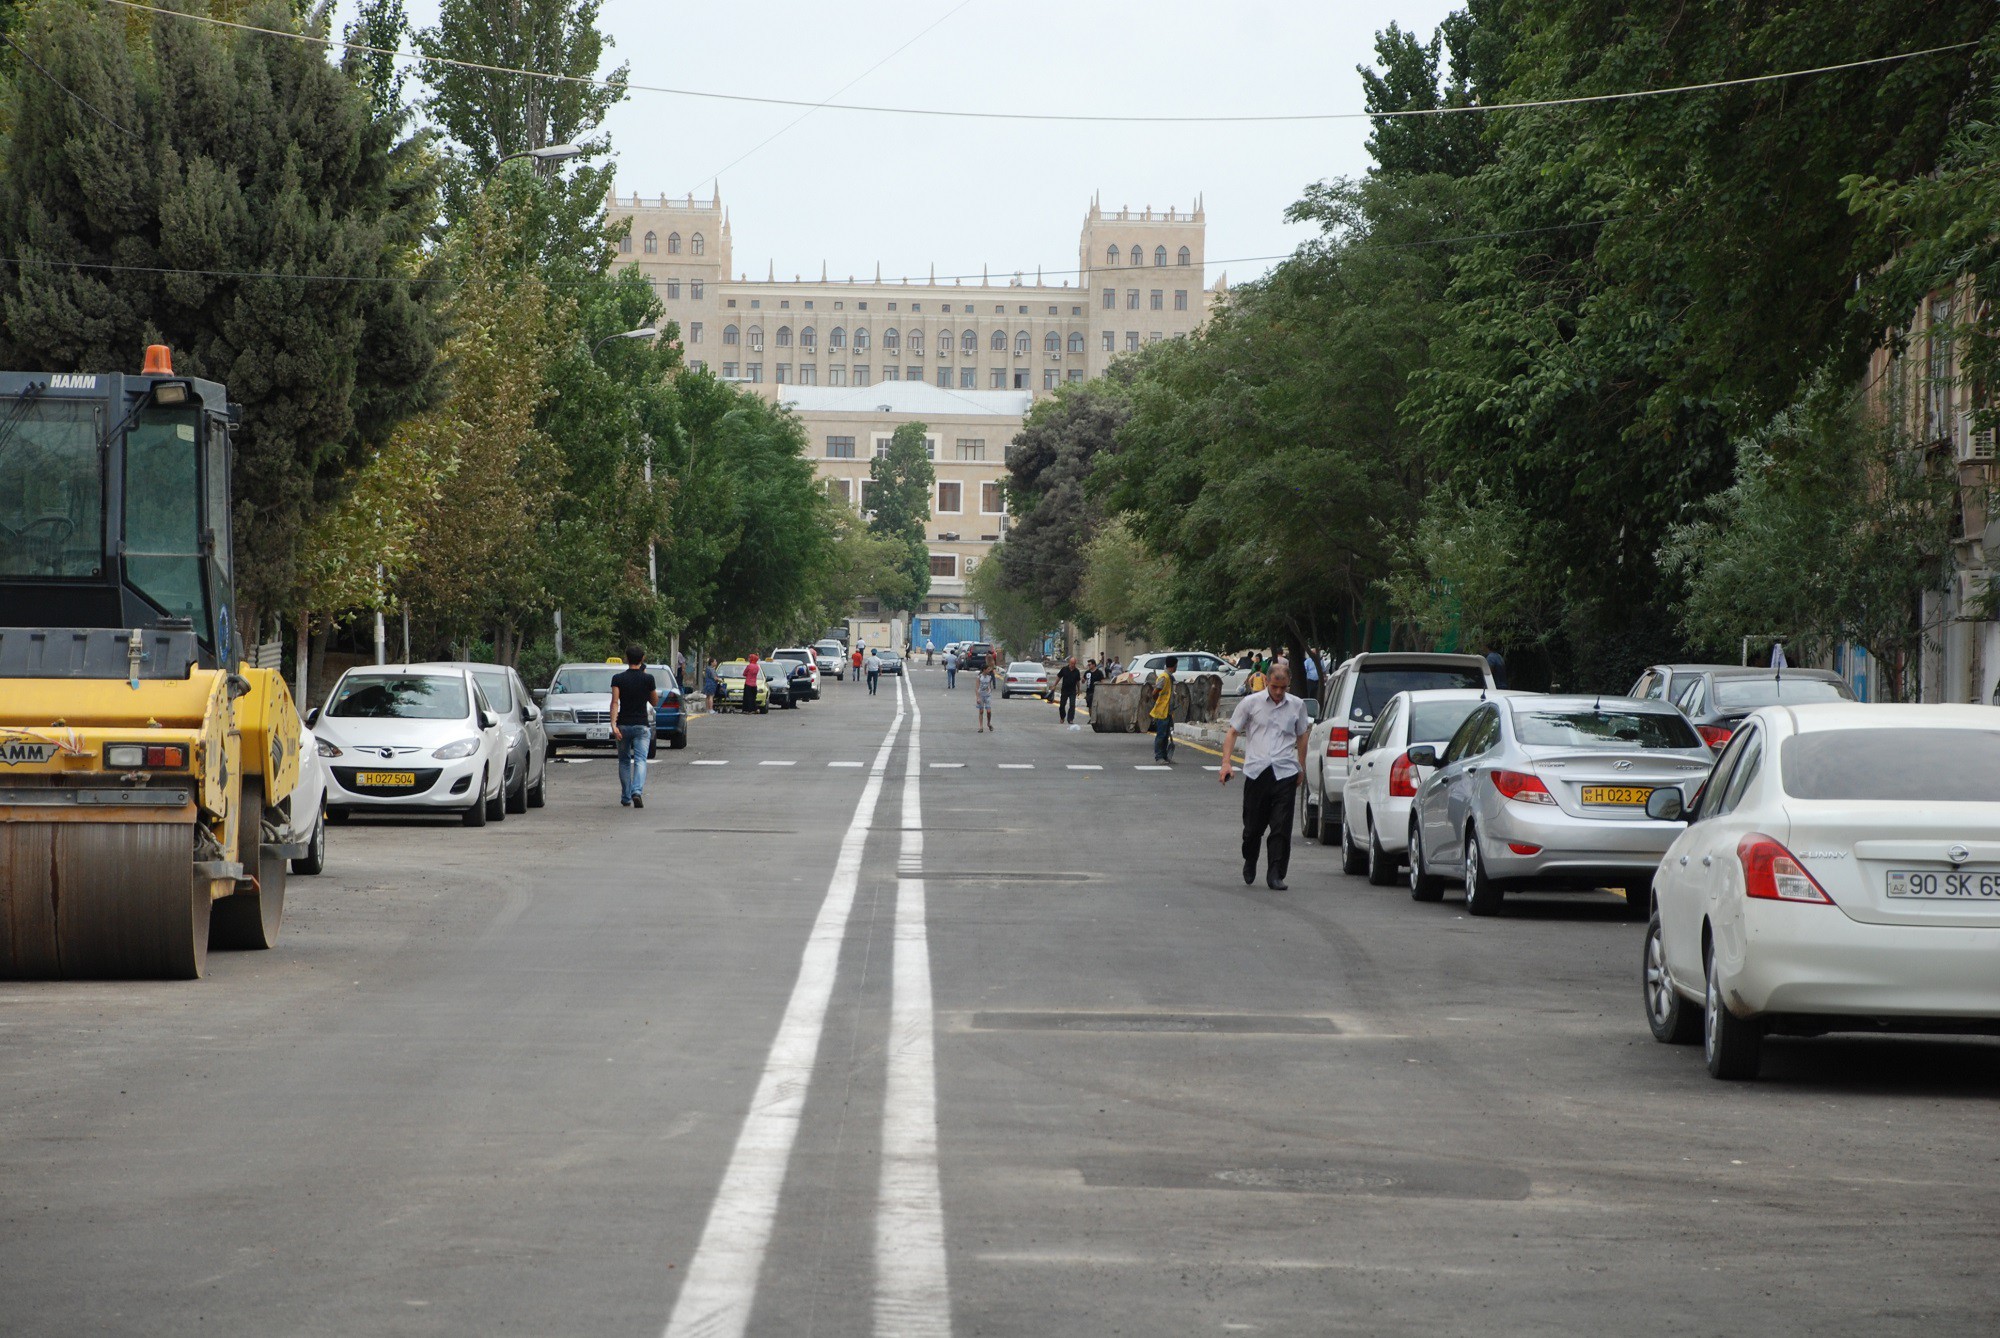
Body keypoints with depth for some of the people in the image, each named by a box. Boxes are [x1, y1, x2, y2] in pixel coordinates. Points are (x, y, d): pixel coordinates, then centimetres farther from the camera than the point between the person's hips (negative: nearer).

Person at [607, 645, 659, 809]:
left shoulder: (618, 679, -3)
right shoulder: (648, 679, -3)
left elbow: (615, 702, -14)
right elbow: (655, 702, 8)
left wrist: (613, 723, -19)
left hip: (623, 725, 1)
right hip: (642, 725, -1)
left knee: (624, 761, 15)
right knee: (640, 760, -6)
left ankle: (625, 798, 19)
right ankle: (637, 791, -29)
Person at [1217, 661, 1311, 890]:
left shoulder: (1297, 706, 10)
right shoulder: (1251, 703, 5)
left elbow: (1301, 737, 22)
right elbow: (1232, 733, 7)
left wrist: (1302, 769, 19)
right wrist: (1227, 762, -6)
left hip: (1285, 774, 0)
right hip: (1256, 773, 0)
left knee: (1281, 828, -7)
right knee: (1253, 826, 7)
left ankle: (1275, 875, -5)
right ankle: (1250, 862, 34)